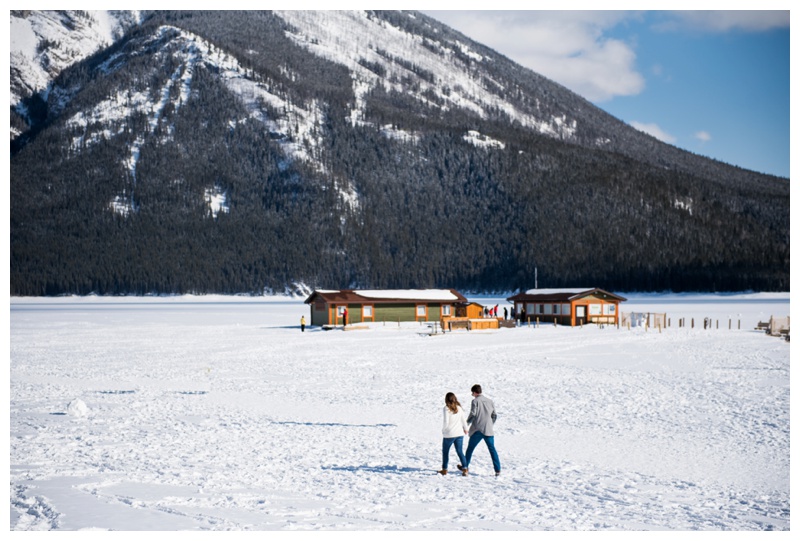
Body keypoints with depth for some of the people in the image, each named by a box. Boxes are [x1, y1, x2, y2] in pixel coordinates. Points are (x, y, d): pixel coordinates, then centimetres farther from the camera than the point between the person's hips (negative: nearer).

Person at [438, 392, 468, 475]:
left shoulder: (446, 408, -13)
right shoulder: (459, 408, 2)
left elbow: (446, 422, -16)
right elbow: (463, 419, 11)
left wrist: (443, 430, 2)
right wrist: (465, 429, 27)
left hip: (449, 434, -4)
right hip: (459, 433, 4)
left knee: (445, 451, 13)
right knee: (460, 451, 9)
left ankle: (444, 469, 19)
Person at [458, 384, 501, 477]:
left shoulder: (475, 401, -6)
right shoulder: (490, 401, 8)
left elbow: (472, 414, -12)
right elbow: (494, 416, 12)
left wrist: (467, 423, 4)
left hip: (477, 430, -3)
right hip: (488, 430, 3)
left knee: (470, 448, 12)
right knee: (492, 449, 7)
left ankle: (465, 467, 17)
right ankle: (497, 470, 1)